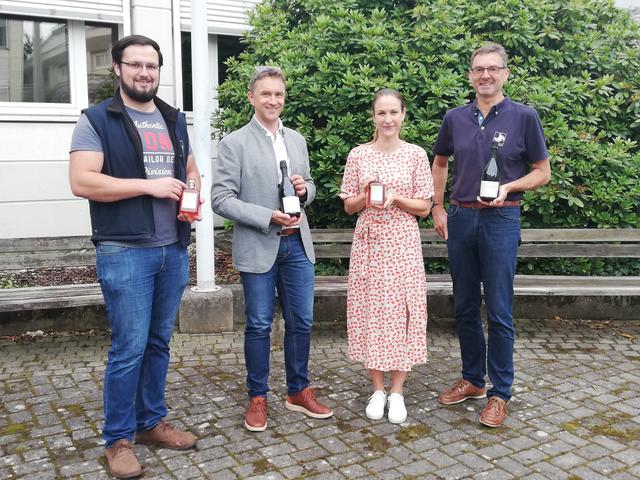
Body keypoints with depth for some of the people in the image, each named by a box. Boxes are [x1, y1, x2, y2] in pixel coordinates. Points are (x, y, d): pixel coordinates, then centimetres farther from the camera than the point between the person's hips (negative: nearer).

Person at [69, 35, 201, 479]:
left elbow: (191, 171, 24)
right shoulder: (96, 120, -3)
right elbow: (81, 182, -13)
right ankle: (118, 438, 14)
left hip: (173, 250, 6)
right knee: (129, 348, -3)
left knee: (158, 342, 13)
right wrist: (148, 185, -16)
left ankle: (151, 422, 28)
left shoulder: (174, 120, 15)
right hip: (124, 252, -5)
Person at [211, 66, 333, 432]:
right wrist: (268, 218, -19)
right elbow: (221, 199, -10)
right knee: (259, 326, 6)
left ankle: (299, 391, 29)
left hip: (297, 244, 5)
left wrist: (305, 189, -5)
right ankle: (258, 397, 23)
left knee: (301, 322, 11)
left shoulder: (297, 140, 11)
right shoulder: (234, 143, -6)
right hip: (258, 247, -5)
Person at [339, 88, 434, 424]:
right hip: (369, 242, 1)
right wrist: (366, 197, -13)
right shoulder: (358, 155, 4)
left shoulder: (416, 154, 1)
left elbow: (424, 207, 2)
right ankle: (377, 388, 20)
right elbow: (348, 206, 7)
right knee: (370, 310, 5)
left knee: (401, 311, 2)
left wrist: (395, 198, -14)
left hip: (403, 243, -1)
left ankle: (397, 391, 17)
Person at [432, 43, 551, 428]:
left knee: (499, 310, 0)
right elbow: (440, 164, 20)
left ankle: (500, 393, 15)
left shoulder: (524, 117, -3)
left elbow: (542, 172, 2)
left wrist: (509, 187, -16)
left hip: (500, 219, -4)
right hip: (460, 218, 4)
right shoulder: (456, 118, 7)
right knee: (465, 306, 12)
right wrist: (438, 209, 12)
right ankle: (473, 380, 28)